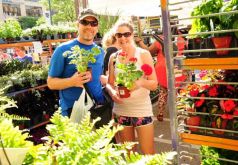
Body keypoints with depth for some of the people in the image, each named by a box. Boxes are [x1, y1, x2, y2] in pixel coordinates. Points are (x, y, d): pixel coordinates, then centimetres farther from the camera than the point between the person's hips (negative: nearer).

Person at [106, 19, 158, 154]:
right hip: (120, 111, 4)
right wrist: (112, 92, -14)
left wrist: (140, 82, -29)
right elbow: (110, 83, 9)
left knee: (149, 154, 2)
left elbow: (154, 83, -8)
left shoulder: (143, 54, -7)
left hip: (142, 110, -3)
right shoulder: (113, 57, 3)